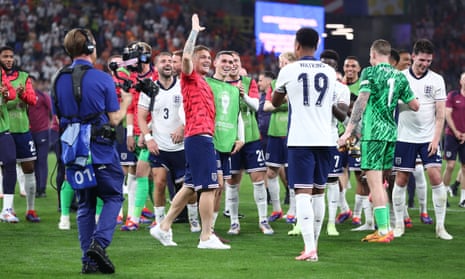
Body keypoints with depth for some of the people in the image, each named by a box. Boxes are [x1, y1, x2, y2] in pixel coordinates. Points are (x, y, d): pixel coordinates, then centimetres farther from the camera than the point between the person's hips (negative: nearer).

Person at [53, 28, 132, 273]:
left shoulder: (60, 80, 4)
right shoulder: (102, 79, -10)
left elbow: (59, 118, 11)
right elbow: (114, 119, -6)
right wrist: (125, 102, 12)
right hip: (101, 151, -4)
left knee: (85, 204, 13)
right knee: (113, 197, 9)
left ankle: (89, 259, 9)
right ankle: (99, 243, -12)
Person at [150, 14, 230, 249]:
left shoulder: (203, 83, 22)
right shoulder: (190, 78, -4)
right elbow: (186, 57, -22)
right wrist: (195, 31, -15)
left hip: (202, 138, 9)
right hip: (199, 138, -9)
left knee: (190, 187, 13)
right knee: (209, 186, -9)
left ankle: (164, 227, 19)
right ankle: (206, 237, -7)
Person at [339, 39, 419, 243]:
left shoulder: (370, 72, -5)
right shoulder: (399, 76, 12)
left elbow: (362, 101, -14)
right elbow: (414, 106, 14)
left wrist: (348, 130, -17)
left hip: (373, 132, -6)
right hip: (391, 133, 6)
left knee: (374, 181, -7)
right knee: (380, 182, 19)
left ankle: (384, 230, -12)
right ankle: (384, 228, 21)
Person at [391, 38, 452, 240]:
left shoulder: (436, 80, 1)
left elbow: (440, 113, 0)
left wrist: (436, 139, -9)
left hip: (429, 138, 0)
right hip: (405, 138, 0)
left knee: (436, 178, -9)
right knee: (401, 180, 2)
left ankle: (440, 226, -3)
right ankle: (399, 224, 13)